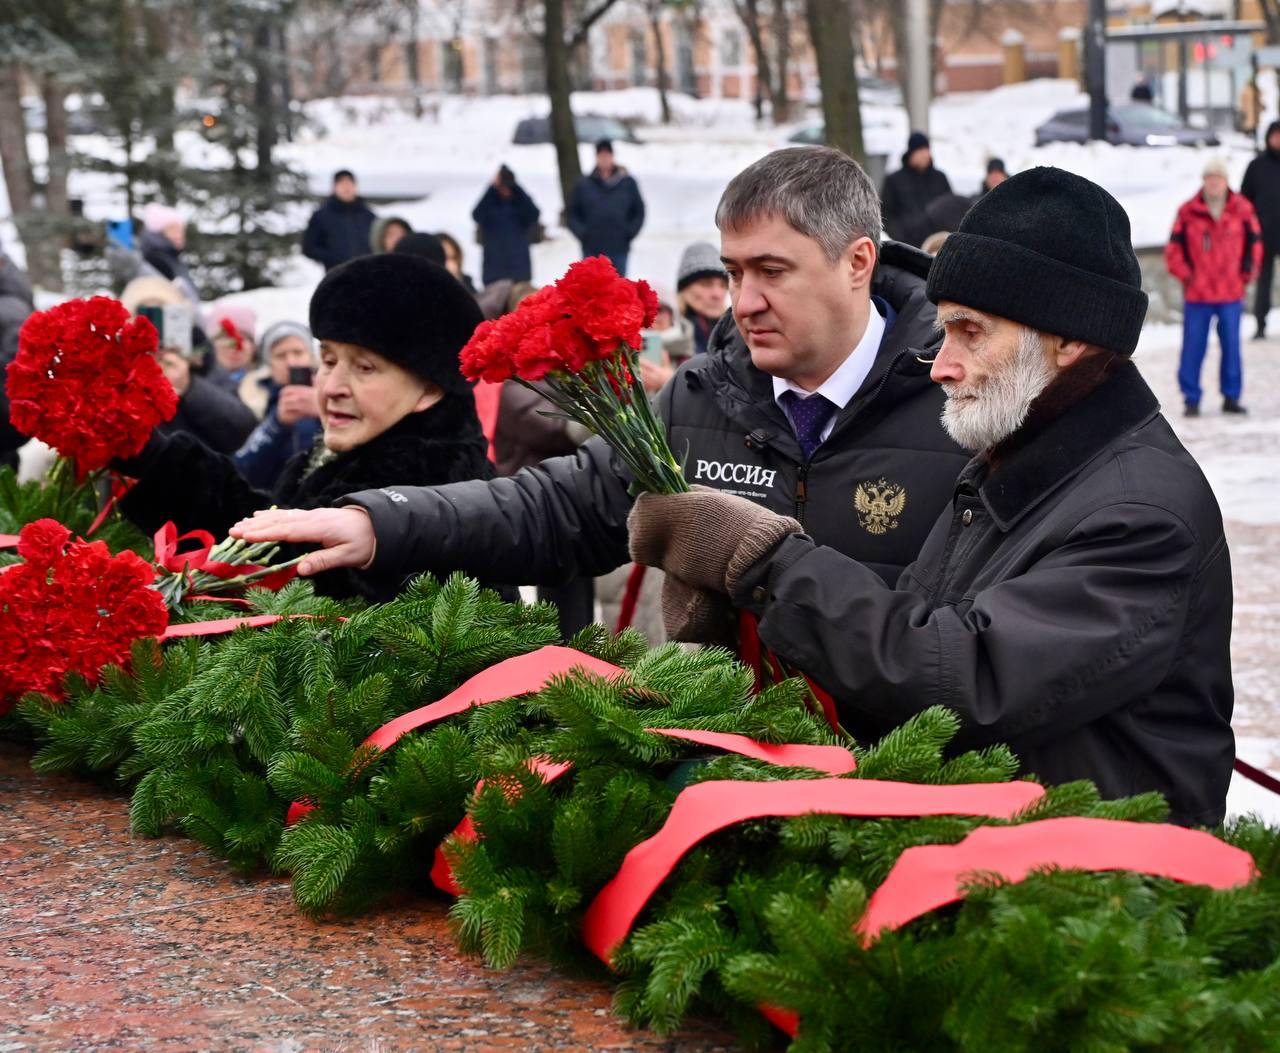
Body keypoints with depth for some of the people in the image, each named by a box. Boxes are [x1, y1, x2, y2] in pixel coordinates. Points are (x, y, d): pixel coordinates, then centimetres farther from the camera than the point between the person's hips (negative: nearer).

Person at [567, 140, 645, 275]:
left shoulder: (627, 183, 5)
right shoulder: (584, 184, 3)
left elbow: (639, 212, 11)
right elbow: (572, 213, 8)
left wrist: (629, 233, -1)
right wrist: (582, 234, -4)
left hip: (619, 249, 1)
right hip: (592, 250, -1)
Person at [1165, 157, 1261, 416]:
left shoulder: (1242, 209, 2)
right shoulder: (1188, 212, -2)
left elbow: (1254, 242, 14)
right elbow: (1173, 248, 4)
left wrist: (1246, 273, 9)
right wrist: (1185, 275, -2)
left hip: (1231, 293, 1)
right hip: (1197, 294, -1)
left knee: (1231, 346, 6)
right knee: (1193, 347, -1)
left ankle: (1231, 397, 16)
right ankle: (1191, 399, 6)